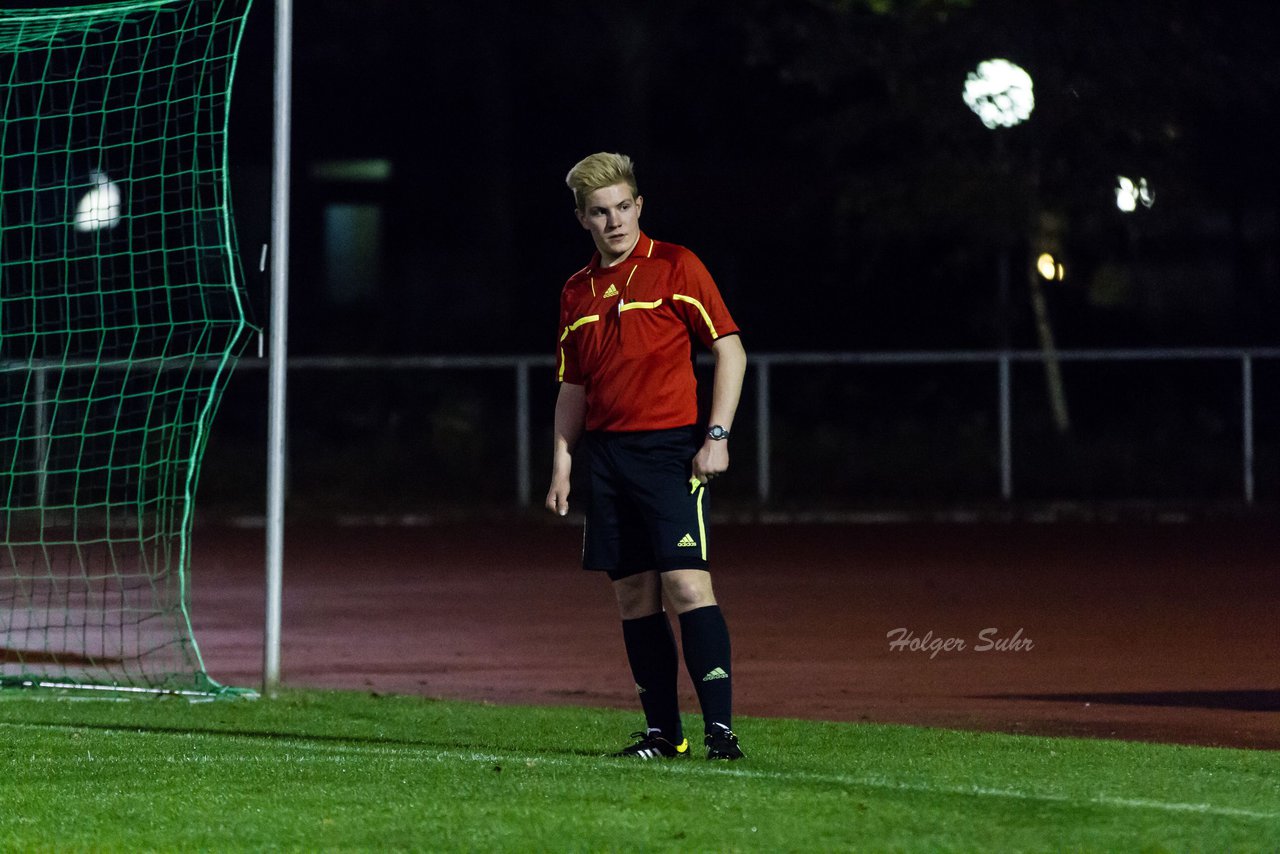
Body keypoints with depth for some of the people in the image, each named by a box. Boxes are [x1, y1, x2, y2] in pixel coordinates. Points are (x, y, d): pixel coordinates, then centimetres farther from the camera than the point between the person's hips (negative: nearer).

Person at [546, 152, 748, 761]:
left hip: (669, 447, -5)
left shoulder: (675, 267, -1)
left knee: (685, 584, -15)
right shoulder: (577, 292, 15)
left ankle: (720, 727, -16)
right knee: (633, 593, 4)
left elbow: (730, 350, -1)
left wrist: (717, 435, -10)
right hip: (606, 454, 6)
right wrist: (561, 469, 13)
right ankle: (662, 731, 8)